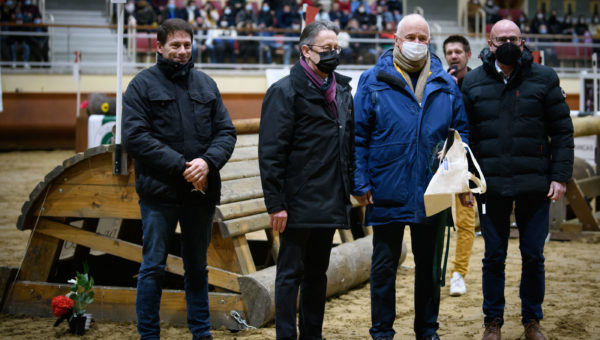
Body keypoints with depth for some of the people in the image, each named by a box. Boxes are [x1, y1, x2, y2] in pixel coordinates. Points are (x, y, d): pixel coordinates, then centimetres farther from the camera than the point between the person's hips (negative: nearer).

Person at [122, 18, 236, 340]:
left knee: (197, 266, 14)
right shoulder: (143, 84, -2)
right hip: (159, 192, -4)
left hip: (201, 191, 4)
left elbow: (226, 132, 7)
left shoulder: (205, 84, 10)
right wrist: (180, 166, -18)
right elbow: (135, 137, -12)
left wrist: (208, 161, -13)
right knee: (153, 266, 1)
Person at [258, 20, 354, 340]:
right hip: (299, 203, -7)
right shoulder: (285, 91, -9)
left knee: (317, 272, 14)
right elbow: (270, 152, -13)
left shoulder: (342, 90, 13)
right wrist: (275, 204, -17)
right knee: (291, 272, 0)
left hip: (331, 202, 7)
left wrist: (350, 188, 12)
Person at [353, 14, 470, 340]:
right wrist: (361, 183, -9)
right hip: (387, 191, -2)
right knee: (384, 265, 6)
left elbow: (461, 131, 11)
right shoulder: (373, 81, -2)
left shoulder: (445, 84, 7)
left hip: (431, 193, 3)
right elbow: (358, 136, -3)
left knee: (429, 263, 13)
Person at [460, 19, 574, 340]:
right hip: (491, 185, 1)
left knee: (533, 256, 6)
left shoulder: (544, 78, 3)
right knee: (494, 257, 8)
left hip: (535, 185, 0)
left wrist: (560, 176, -5)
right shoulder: (473, 82, 6)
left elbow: (562, 130, 3)